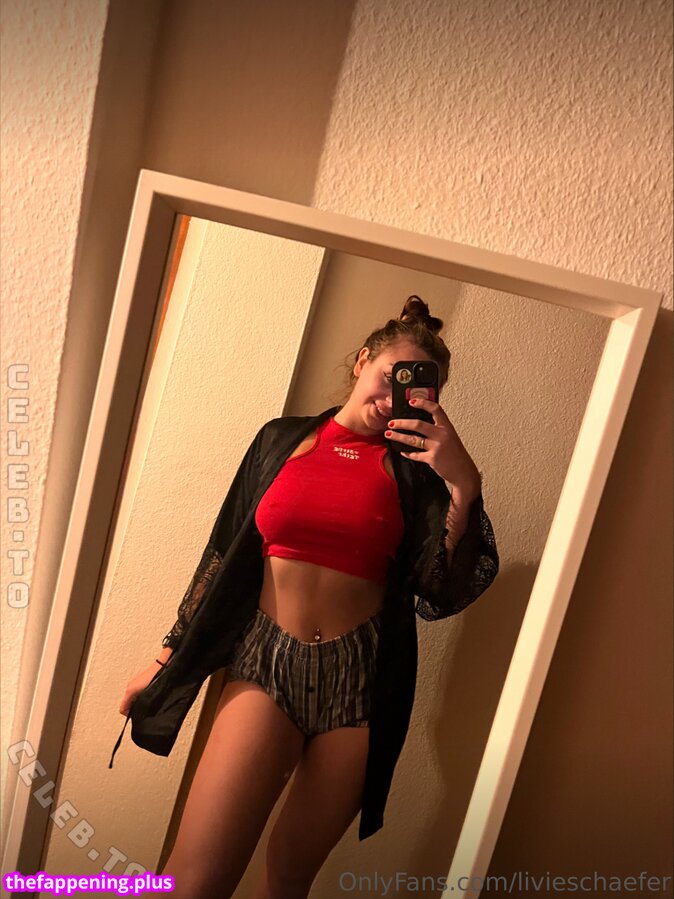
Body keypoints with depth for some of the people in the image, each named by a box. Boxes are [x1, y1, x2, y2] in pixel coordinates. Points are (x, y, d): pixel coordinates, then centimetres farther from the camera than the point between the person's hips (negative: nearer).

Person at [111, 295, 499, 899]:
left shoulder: (415, 465, 3)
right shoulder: (283, 439, 7)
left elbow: (443, 593, -6)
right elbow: (222, 556, 10)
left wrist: (465, 485, -16)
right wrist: (168, 657, 13)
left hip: (360, 676, 0)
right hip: (267, 659, 0)